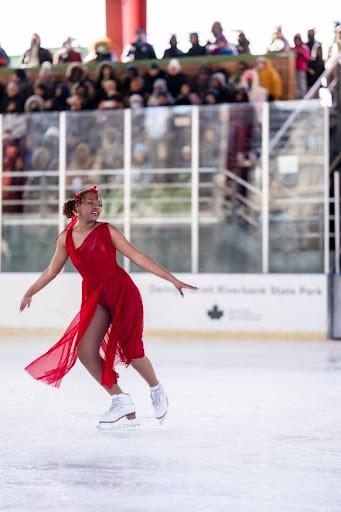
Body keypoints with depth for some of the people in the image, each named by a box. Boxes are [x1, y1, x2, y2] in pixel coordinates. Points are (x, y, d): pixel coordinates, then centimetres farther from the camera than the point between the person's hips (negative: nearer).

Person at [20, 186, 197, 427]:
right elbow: (52, 270, 20)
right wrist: (29, 293, 28)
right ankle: (121, 401, 5)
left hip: (122, 292, -4)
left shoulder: (107, 231, -5)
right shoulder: (66, 238, 6)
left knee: (130, 350, -8)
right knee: (85, 351, -9)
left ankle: (157, 391, 22)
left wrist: (173, 279, -10)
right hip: (95, 297, 4)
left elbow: (138, 257, -6)